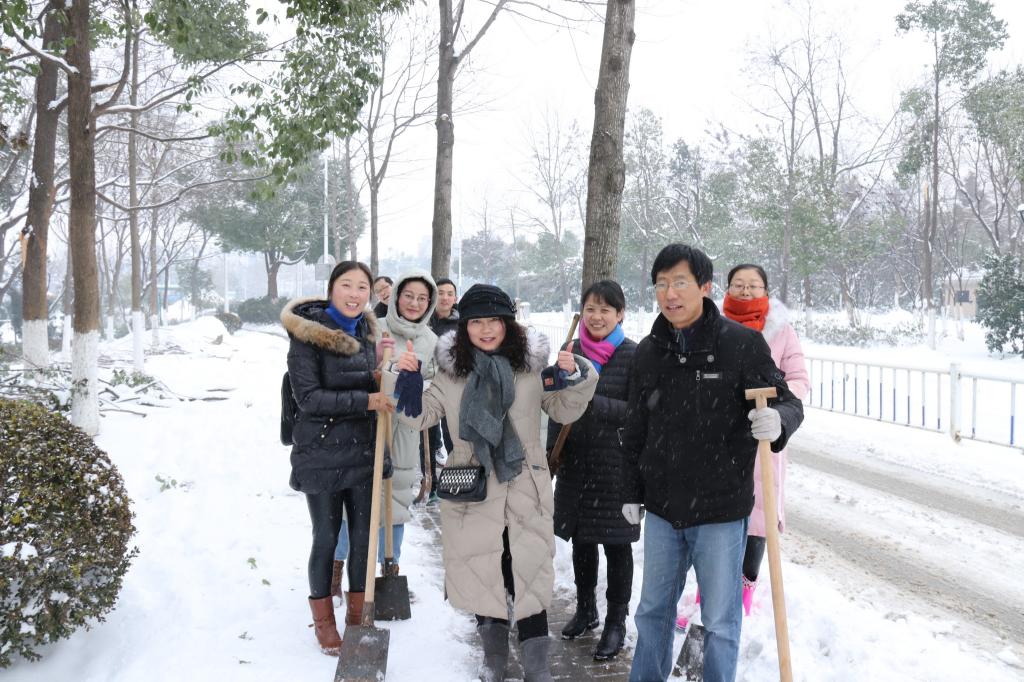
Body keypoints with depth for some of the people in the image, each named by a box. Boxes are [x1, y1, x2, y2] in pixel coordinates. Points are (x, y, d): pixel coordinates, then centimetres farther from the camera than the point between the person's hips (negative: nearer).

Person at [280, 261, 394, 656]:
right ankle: (323, 619, 25)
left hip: (362, 450, 5)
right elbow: (308, 397, -18)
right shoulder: (306, 334, -12)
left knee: (364, 534, 10)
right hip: (321, 454, -5)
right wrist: (366, 401, -22)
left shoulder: (366, 331, 8)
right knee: (326, 537, 5)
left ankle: (357, 614, 28)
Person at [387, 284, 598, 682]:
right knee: (481, 568, 11)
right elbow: (421, 415, 6)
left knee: (529, 570, 2)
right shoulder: (450, 370, 1)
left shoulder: (531, 364, -1)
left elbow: (563, 411, 7)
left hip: (524, 487, -1)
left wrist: (574, 378, -11)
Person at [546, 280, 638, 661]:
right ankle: (585, 610, 34)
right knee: (580, 540, 16)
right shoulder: (573, 352, 7)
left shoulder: (633, 355, -9)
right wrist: (552, 451, 7)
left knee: (616, 544, 5)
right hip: (576, 460, 5)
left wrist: (591, 402, -24)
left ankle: (616, 623, 19)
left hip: (616, 462, -5)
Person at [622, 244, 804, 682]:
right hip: (662, 507, 5)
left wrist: (777, 422, -31)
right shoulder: (648, 352, 4)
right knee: (653, 610, 20)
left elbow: (788, 402, -8)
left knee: (720, 621, 8)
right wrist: (632, 491, 15)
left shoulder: (742, 343, -11)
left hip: (721, 510, -4)